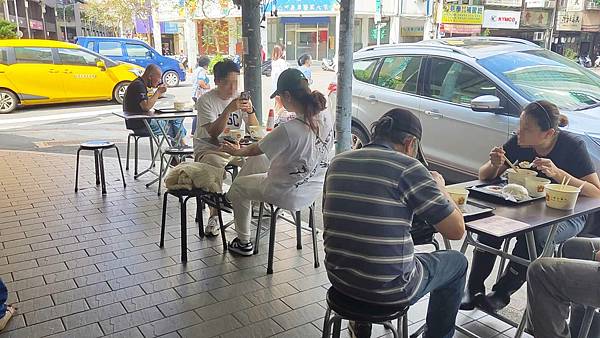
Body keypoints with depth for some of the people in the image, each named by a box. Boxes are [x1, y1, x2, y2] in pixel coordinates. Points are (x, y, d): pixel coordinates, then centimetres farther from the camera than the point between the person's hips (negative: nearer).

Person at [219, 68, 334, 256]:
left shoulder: (288, 130, -31)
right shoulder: (325, 119, -12)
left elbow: (255, 150, -13)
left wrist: (236, 151, 7)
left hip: (287, 195, -7)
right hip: (314, 191, 7)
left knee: (238, 186, 19)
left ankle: (244, 242, 29)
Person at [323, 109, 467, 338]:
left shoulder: (338, 163, 2)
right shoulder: (407, 167, -16)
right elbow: (456, 230, -13)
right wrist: (440, 188, 5)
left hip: (338, 279, 6)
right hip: (389, 290, -5)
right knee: (457, 262, 20)